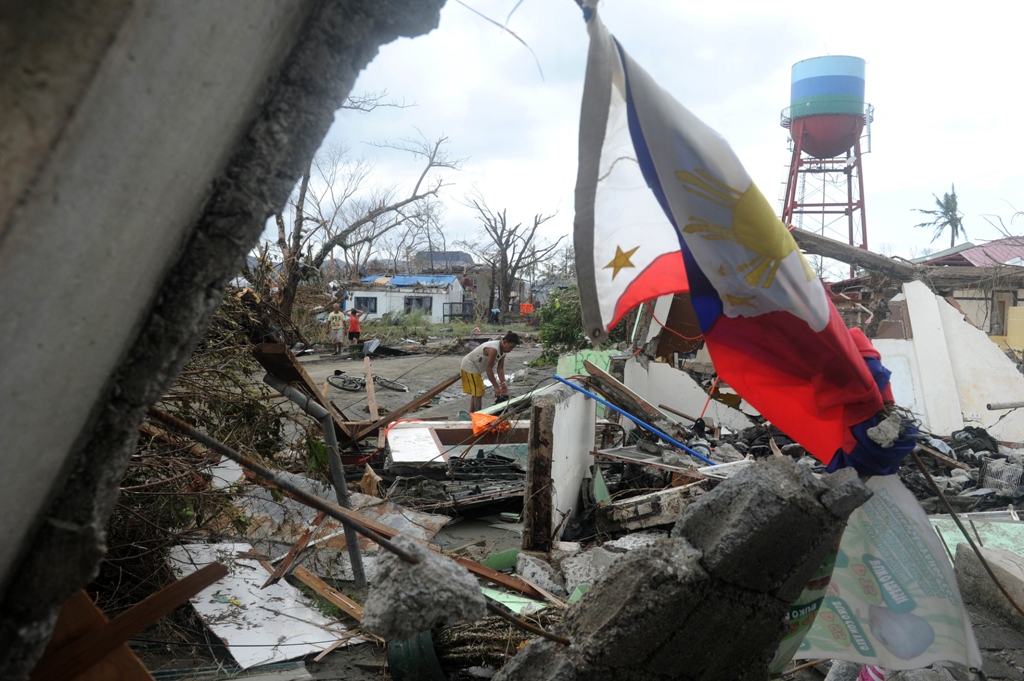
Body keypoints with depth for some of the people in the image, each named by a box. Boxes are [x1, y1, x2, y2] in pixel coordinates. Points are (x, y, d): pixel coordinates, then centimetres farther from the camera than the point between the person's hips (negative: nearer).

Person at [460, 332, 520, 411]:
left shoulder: (503, 350, -4)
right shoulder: (493, 349, -33)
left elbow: (500, 368, -2)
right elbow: (489, 369, -30)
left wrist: (503, 383, -11)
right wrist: (496, 387, -27)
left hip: (475, 368, 10)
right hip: (469, 367, -10)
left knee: (475, 393, 16)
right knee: (478, 393, -10)